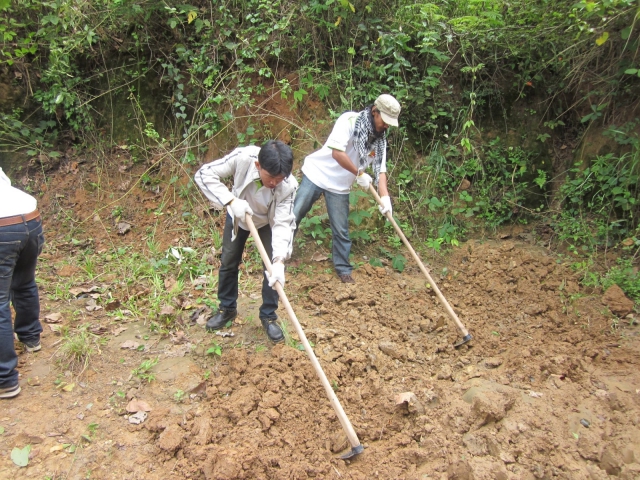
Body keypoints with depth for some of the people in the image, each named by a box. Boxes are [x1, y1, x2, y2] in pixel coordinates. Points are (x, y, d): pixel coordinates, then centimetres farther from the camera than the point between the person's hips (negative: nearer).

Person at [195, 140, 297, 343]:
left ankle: (269, 316, 14)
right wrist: (231, 201, -43)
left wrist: (280, 260, -51)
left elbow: (282, 223, -38)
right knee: (228, 263, 10)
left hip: (268, 222, -1)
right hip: (237, 215, 1)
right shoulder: (243, 157, -39)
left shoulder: (289, 186, -37)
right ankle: (227, 308, 33)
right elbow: (204, 174, -33)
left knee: (272, 268, -8)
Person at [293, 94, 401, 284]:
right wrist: (359, 173, -21)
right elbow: (337, 153, -29)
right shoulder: (349, 120, -20)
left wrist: (385, 197, -19)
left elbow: (380, 170, -4)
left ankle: (343, 268, 24)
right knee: (292, 218, 3)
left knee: (341, 230, 7)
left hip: (340, 186, 5)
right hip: (316, 174, -4)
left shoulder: (379, 139, -1)